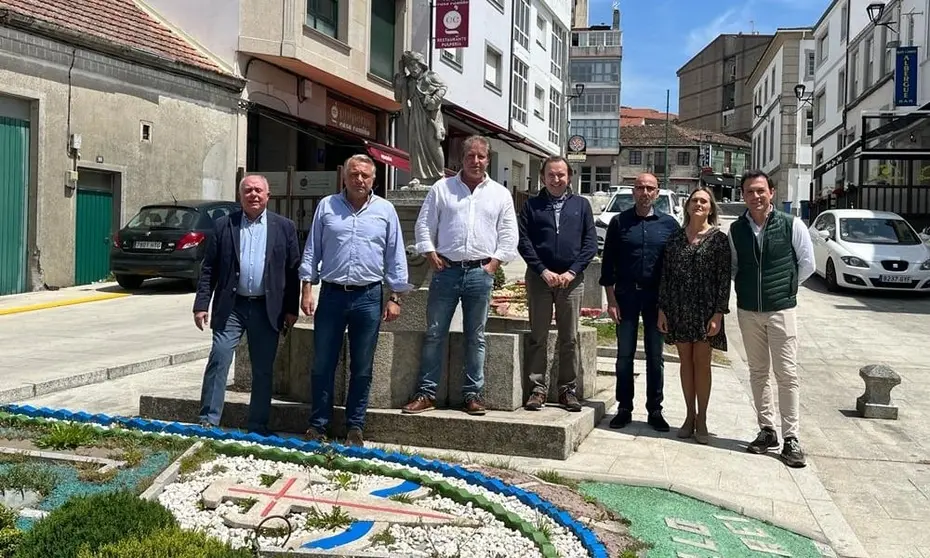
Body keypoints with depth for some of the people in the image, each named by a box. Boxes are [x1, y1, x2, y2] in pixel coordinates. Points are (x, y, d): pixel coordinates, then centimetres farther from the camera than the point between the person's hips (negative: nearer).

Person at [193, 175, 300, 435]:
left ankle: (258, 427, 18)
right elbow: (209, 268, 4)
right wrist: (201, 305, -2)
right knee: (218, 361, -5)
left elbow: (293, 269, 4)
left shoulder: (284, 227, 4)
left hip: (267, 309, 0)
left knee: (263, 370, 7)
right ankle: (208, 421, 5)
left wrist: (291, 308, 0)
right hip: (231, 307, 0)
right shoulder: (224, 225, 5)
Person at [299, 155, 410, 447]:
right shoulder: (327, 206, 5)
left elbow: (396, 258, 6)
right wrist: (307, 289, 1)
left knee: (362, 368, 8)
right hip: (332, 294, 0)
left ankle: (355, 426, 19)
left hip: (369, 298, 0)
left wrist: (395, 297, 1)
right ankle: (317, 424, 18)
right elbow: (312, 251, 7)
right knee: (322, 364, 6)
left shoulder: (385, 210, 5)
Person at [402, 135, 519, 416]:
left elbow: (509, 236, 8)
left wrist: (493, 264, -2)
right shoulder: (441, 188, 7)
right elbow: (424, 225, 8)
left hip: (481, 272, 1)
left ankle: (472, 394, 14)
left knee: (475, 337, 6)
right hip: (446, 270, 0)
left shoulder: (500, 194, 9)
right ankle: (426, 392, 8)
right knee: (434, 334, 1)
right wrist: (432, 256, -2)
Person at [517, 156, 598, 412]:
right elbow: (523, 241, -2)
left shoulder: (581, 205, 9)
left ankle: (567, 389, 13)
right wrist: (543, 271, -11)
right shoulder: (532, 205, 7)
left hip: (571, 279, 1)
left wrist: (572, 271, -9)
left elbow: (590, 243, 4)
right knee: (538, 336, 2)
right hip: (539, 278, 0)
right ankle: (538, 388, 8)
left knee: (570, 338, 5)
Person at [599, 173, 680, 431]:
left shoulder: (669, 224, 3)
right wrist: (611, 299, -3)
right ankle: (624, 408, 15)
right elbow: (608, 263, 2)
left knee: (655, 356, 7)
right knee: (624, 355, 5)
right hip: (626, 294, 0)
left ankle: (655, 410, 16)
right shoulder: (619, 222, 3)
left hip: (656, 297, 0)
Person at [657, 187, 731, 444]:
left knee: (702, 361, 1)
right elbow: (665, 275, 8)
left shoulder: (718, 238, -2)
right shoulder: (675, 238, 7)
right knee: (686, 361, 9)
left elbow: (724, 278, -5)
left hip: (705, 309, -3)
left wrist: (718, 313, -12)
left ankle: (701, 419, 12)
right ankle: (690, 415, 19)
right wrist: (662, 309, 3)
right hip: (678, 309, 3)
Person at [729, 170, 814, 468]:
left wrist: (785, 287, 5)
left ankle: (791, 438, 4)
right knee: (758, 372, 11)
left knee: (787, 374, -3)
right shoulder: (736, 229, 2)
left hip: (781, 310, -3)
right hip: (748, 311, 3)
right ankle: (767, 430, 22)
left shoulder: (792, 225, -7)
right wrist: (745, 289, 5)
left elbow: (807, 264, 3)